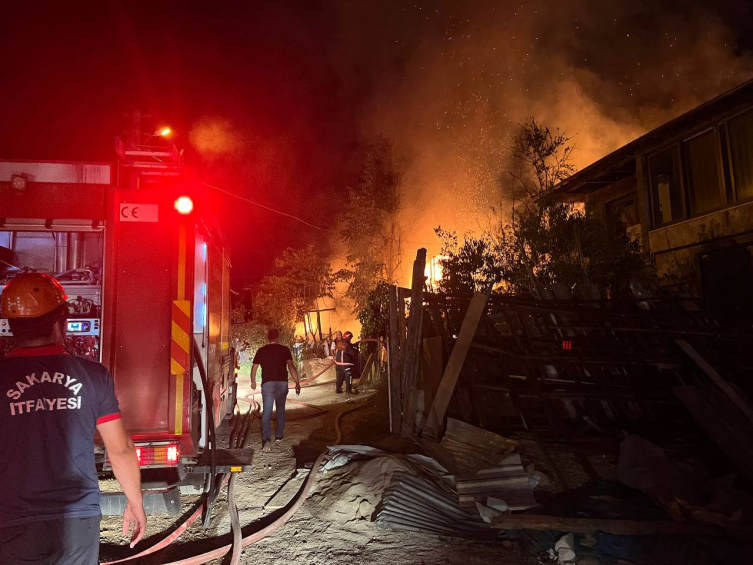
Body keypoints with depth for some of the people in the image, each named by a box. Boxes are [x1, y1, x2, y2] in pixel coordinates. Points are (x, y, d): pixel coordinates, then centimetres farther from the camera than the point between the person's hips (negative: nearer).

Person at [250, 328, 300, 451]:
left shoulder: (261, 350, 4)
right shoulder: (284, 350, 2)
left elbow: (254, 367, 7)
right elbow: (291, 366, -8)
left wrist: (253, 381, 23)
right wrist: (297, 382, -8)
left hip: (267, 383, -1)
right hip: (282, 383, 1)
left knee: (267, 412, -6)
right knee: (280, 409, 21)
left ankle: (266, 439, -23)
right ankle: (279, 435, 30)